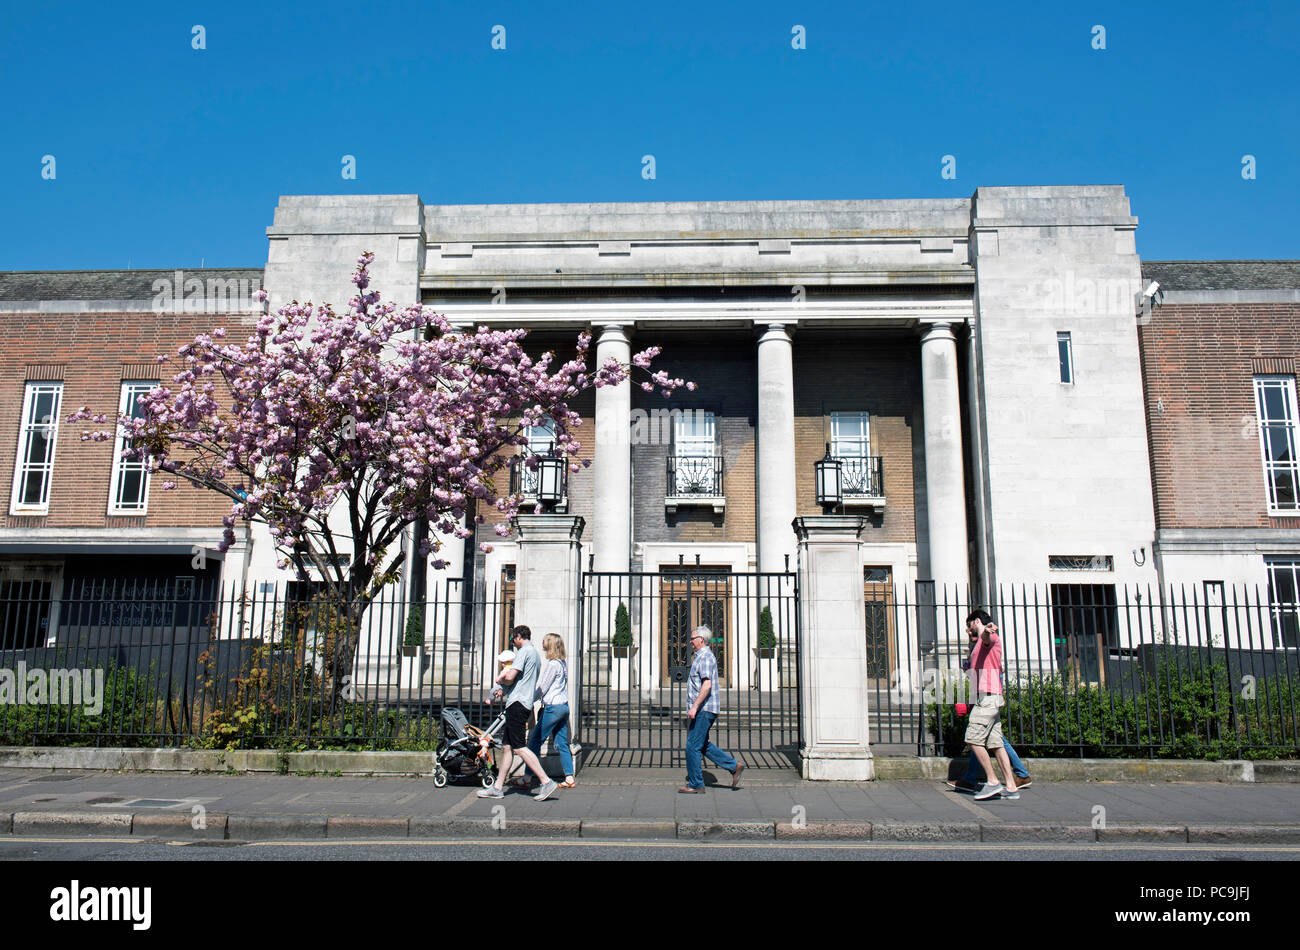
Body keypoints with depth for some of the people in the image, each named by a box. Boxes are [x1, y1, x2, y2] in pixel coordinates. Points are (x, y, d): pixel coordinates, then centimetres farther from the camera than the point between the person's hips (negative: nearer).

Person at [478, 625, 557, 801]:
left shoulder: (524, 651, -9)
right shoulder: (535, 654, 22)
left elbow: (510, 676, -18)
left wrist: (500, 680, 4)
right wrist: (503, 689, 13)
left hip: (518, 703, -10)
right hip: (525, 704, 10)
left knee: (518, 747, -12)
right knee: (507, 746, 11)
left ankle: (546, 782, -14)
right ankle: (497, 788, 14)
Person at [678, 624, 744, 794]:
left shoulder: (705, 657, -14)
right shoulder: (701, 656, 19)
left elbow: (707, 685, -24)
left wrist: (694, 706, -26)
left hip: (704, 710, -11)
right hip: (702, 710, 11)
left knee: (693, 746, -5)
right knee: (702, 745, 14)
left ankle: (695, 785, 4)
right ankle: (734, 766, 15)